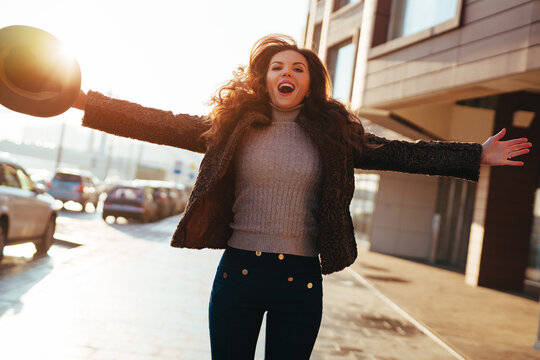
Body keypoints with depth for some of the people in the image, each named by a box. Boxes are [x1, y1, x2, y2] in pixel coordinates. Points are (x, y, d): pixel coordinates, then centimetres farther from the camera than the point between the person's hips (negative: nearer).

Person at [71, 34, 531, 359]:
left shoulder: (333, 133, 4)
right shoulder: (230, 126, 1)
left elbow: (401, 153, 4)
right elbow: (161, 124, -3)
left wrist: (476, 155, 2)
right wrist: (85, 100, -10)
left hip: (300, 279, 1)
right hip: (238, 269, 0)